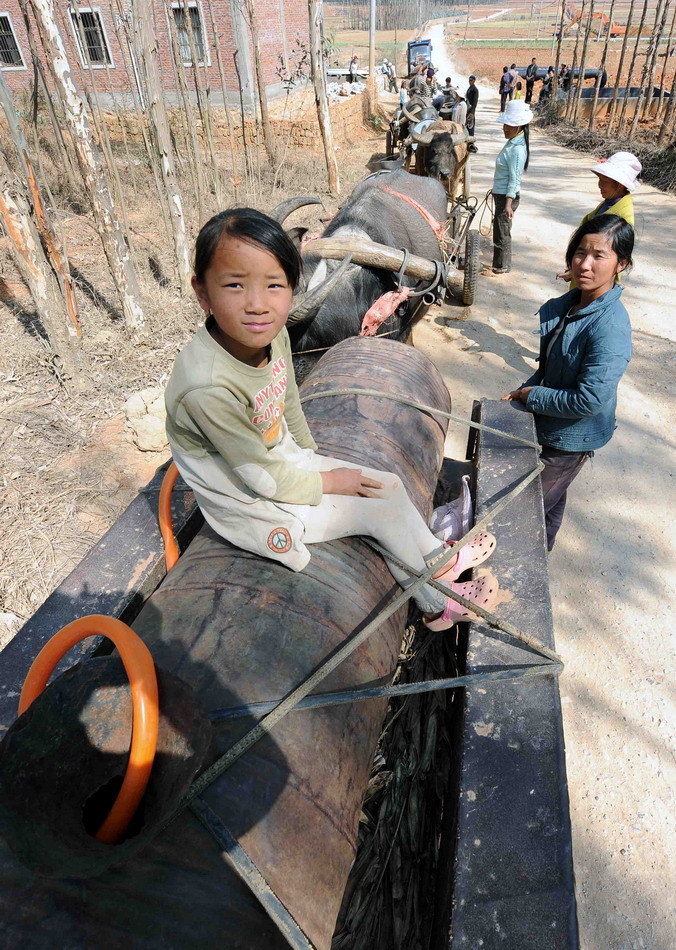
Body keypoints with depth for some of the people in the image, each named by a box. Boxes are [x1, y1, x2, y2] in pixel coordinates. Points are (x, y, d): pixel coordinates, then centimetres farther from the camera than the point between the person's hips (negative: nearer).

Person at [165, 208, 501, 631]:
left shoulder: (274, 334, -13)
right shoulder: (208, 388, -36)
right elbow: (264, 478, -25)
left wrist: (313, 456, 6)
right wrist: (326, 482, -12)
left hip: (285, 459, 7)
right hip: (252, 505, -7)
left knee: (390, 483, 7)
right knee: (382, 510, -4)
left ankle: (439, 558, 33)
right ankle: (434, 604, 21)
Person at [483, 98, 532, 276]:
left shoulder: (517, 149, -21)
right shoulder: (512, 142, 8)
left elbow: (514, 180, -24)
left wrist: (508, 203, -28)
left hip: (506, 197, -10)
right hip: (501, 194, 10)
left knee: (502, 233, 0)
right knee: (500, 231, 17)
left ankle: (501, 268, 11)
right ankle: (501, 264, 29)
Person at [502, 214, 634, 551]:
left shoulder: (610, 327, -30)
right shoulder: (567, 304, -5)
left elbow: (589, 400, -31)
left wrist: (531, 395, -20)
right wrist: (524, 391, -7)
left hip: (572, 437, -8)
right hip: (548, 424, 8)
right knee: (552, 495, 29)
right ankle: (543, 546, 54)